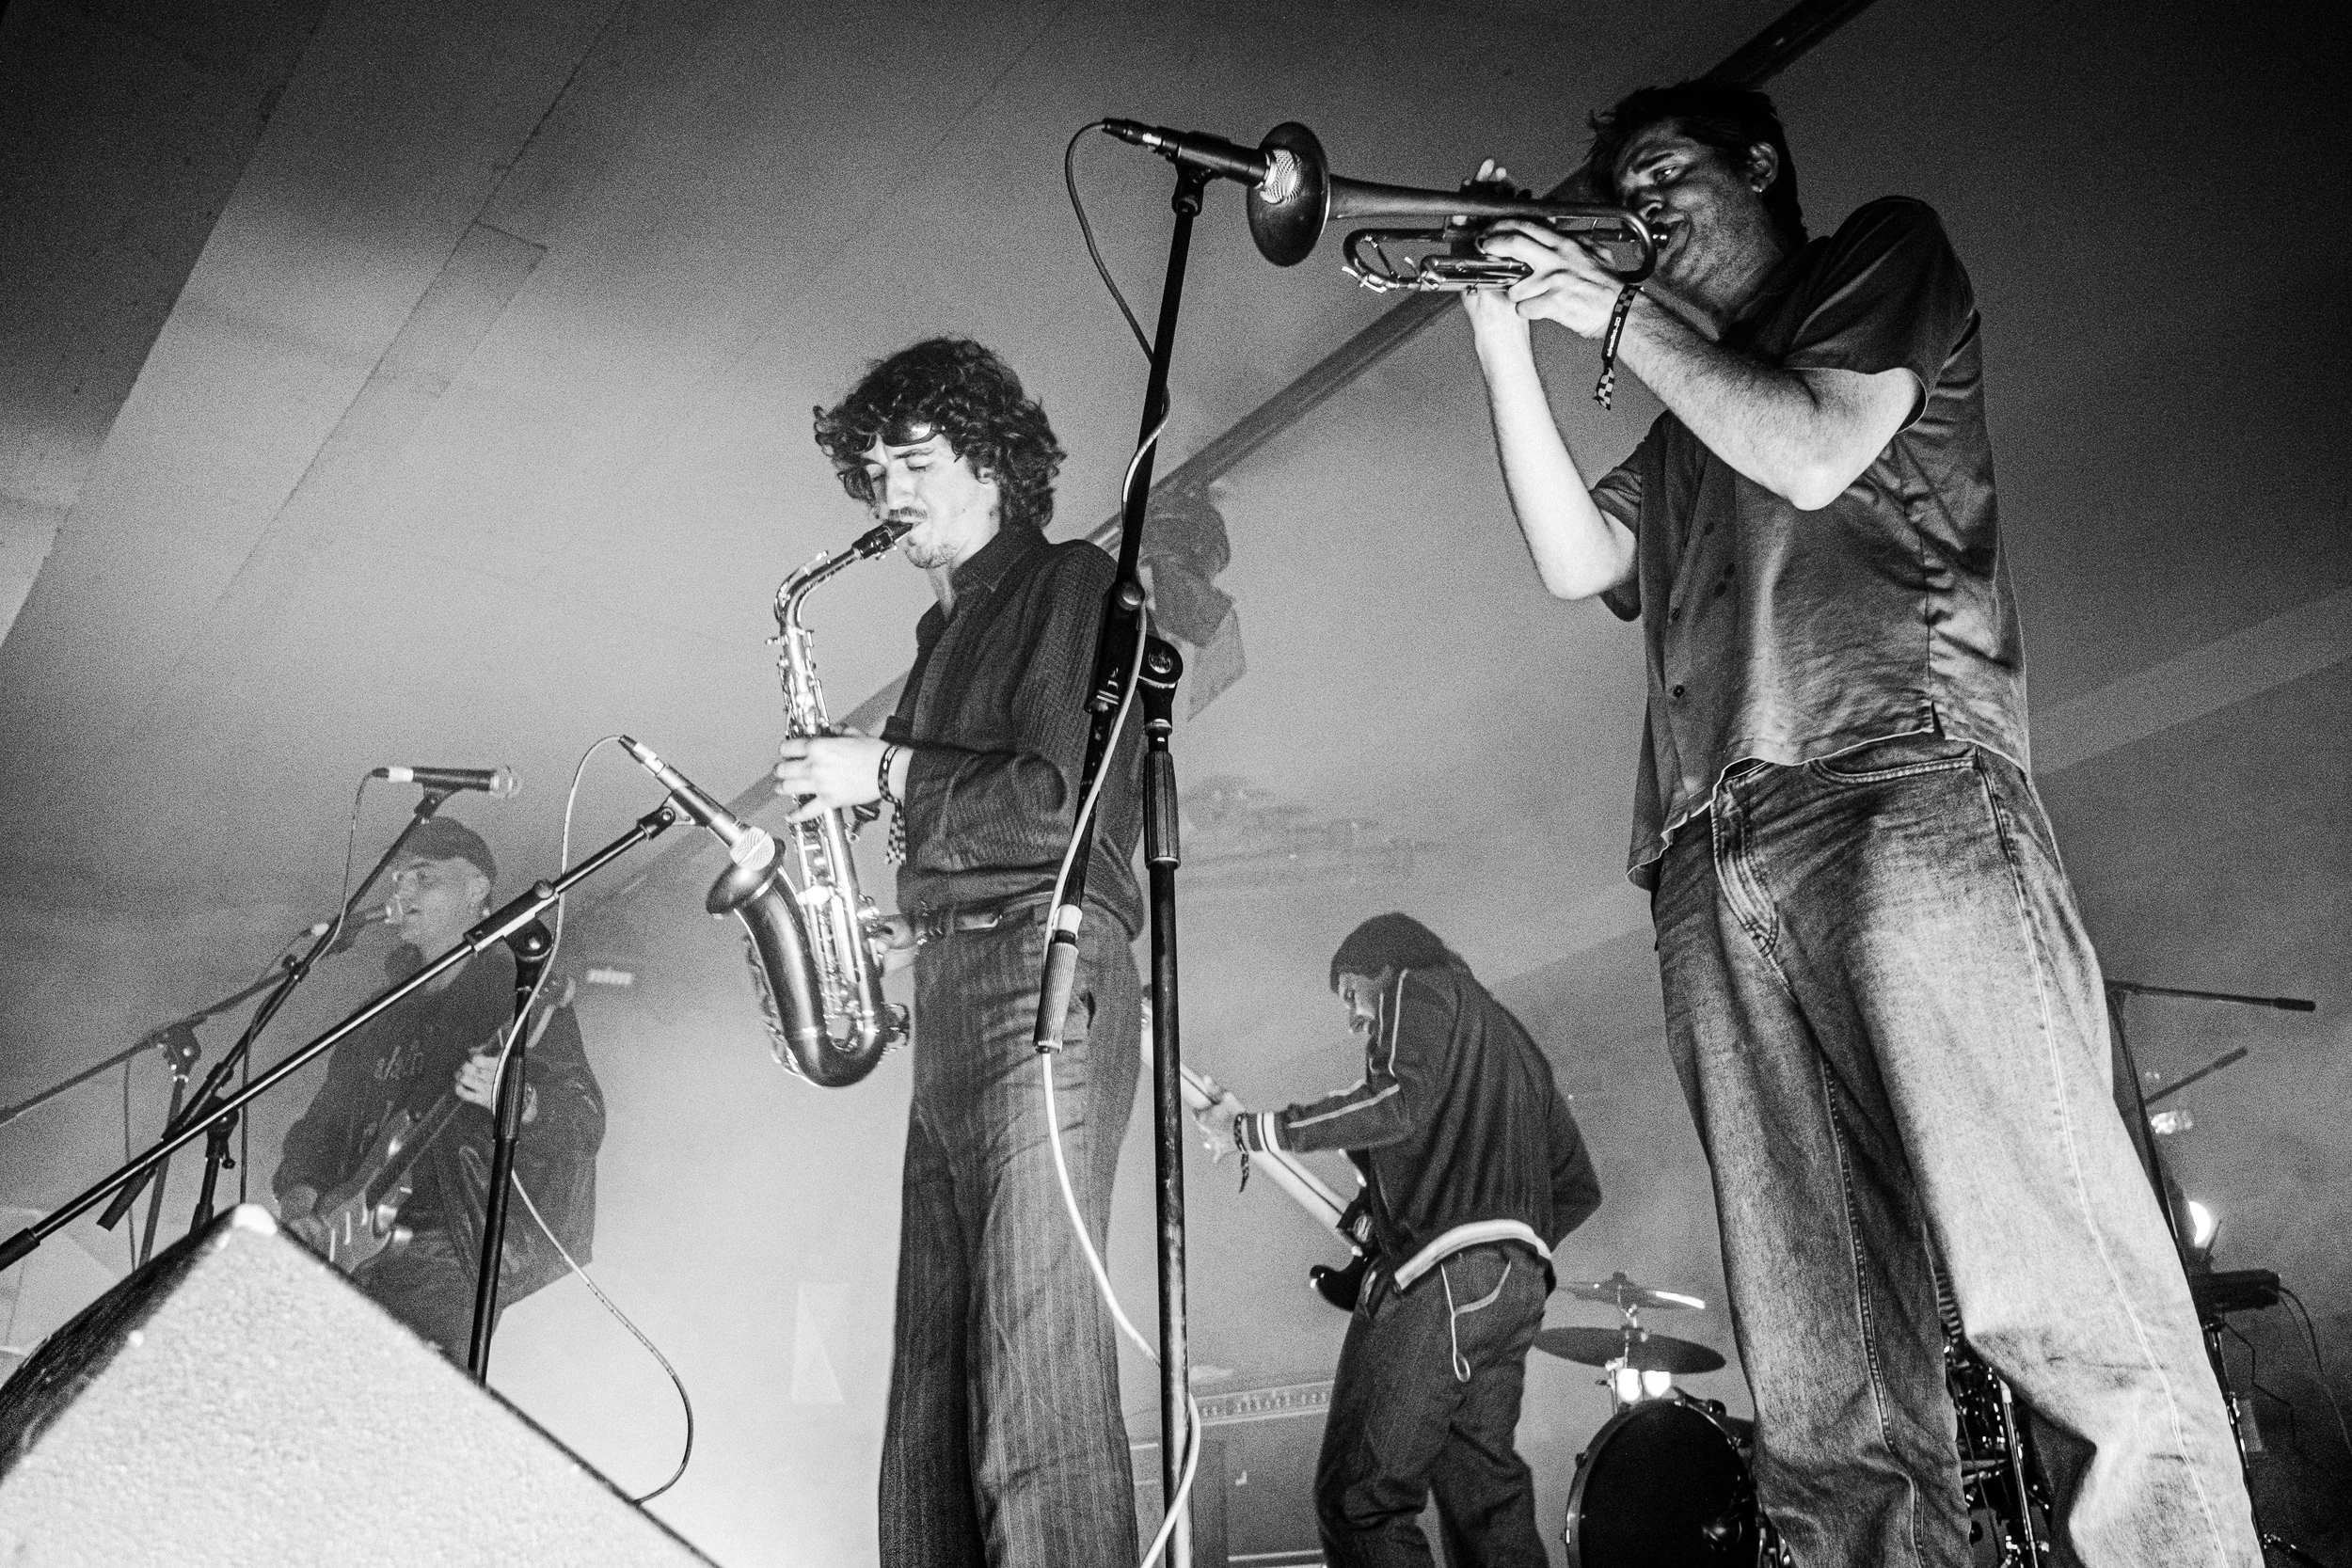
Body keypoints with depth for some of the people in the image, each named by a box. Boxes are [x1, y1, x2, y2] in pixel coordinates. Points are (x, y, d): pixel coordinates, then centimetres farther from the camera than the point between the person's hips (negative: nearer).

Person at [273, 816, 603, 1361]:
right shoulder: (382, 1017, 25)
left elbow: (587, 1120, -3)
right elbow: (323, 1122, 22)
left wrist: (518, 1101, -24)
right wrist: (299, 1200, 2)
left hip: (447, 1244, -6)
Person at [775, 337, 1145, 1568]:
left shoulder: (1070, 585, 3)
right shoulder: (948, 634, 27)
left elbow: (1075, 799, -11)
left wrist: (887, 774, -5)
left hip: (1043, 971, -9)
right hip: (946, 991, 9)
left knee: (1035, 1388, -16)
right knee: (931, 1393, 5)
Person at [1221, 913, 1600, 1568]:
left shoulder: (1419, 985, 6)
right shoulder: (1513, 1038, 32)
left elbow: (1401, 1101, -15)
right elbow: (1577, 1187, 28)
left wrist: (1259, 1129, -10)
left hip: (1436, 1276, -9)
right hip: (1520, 1286, 9)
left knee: (1358, 1500, -10)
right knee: (1486, 1498, 7)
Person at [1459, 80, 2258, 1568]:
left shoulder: (1887, 251, 20)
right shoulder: (1683, 427, 36)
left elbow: (1816, 453, 2)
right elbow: (1576, 558, 19)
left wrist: (1618, 313, 12)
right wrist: (1505, 332, 17)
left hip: (1896, 788, -5)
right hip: (1714, 868, 5)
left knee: (2062, 1305, -19)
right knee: (1823, 1392, -6)